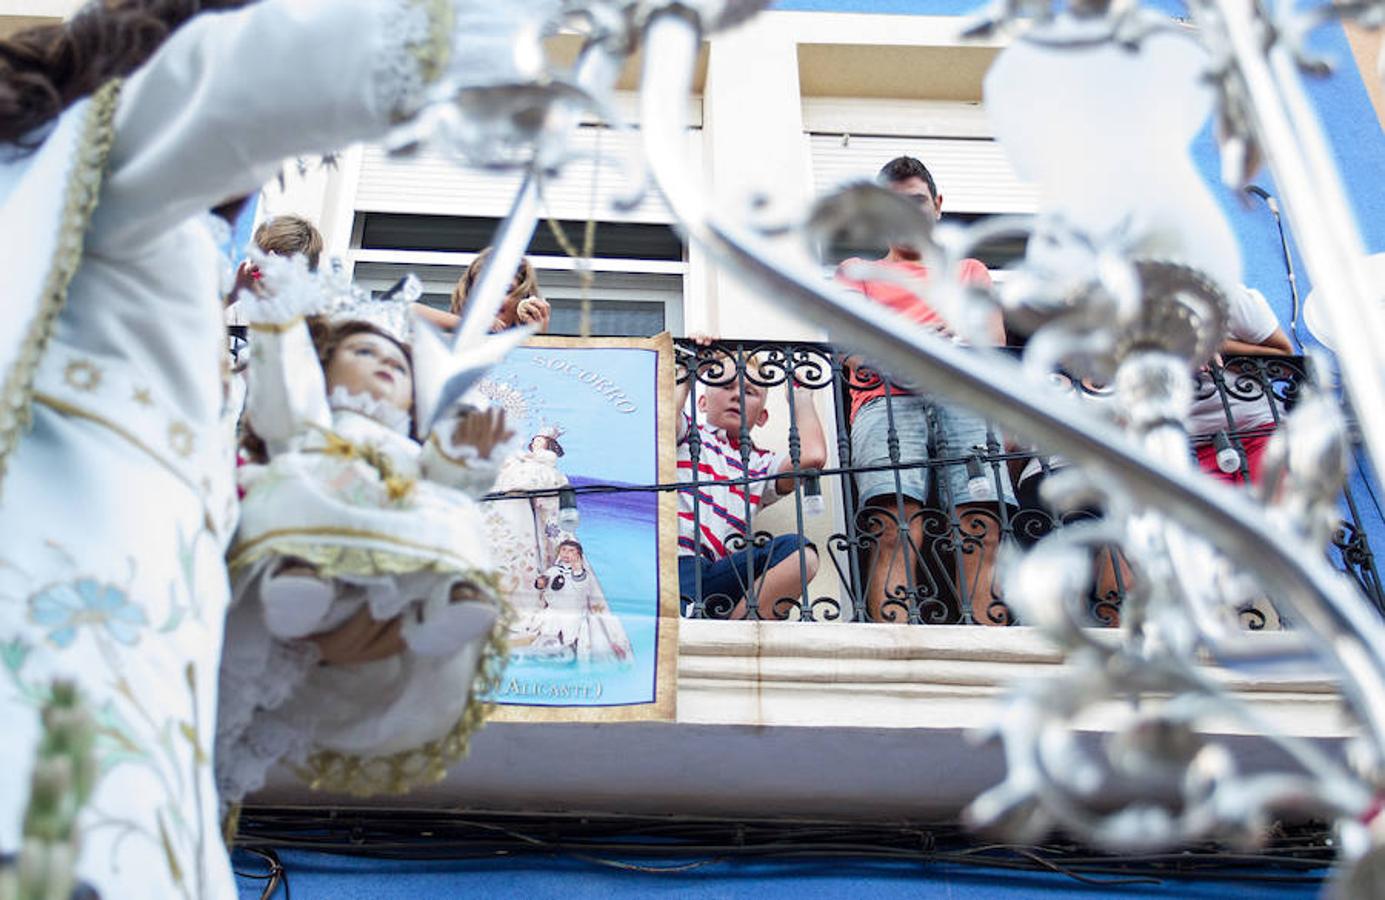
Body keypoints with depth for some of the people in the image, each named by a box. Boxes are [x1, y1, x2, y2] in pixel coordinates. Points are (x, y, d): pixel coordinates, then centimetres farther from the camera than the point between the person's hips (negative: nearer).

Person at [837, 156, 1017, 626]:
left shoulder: (969, 270, 34)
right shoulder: (857, 270, 30)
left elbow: (995, 344, 16)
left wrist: (958, 338, -9)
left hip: (962, 397, 2)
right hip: (887, 398, -1)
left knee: (983, 534, -22)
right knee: (895, 532, -26)